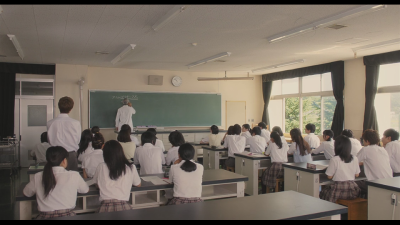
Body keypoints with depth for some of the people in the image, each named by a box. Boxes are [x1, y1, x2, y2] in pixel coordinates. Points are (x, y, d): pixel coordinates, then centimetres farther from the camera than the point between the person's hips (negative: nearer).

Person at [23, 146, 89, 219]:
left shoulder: (38, 177, 1)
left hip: (45, 217, 2)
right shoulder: (74, 176, -4)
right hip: (67, 216, -2)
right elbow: (85, 190, 13)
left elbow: (26, 193, 18)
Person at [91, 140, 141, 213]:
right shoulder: (131, 168, 6)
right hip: (124, 207, 0)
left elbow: (97, 184, 23)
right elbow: (138, 185, 22)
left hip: (105, 208, 0)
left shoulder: (101, 167, 5)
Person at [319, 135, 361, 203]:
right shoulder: (355, 159, 1)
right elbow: (357, 175, 11)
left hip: (340, 190, -5)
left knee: (323, 192, 18)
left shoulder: (334, 160, -13)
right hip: (352, 190, 5)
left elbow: (329, 176, -6)